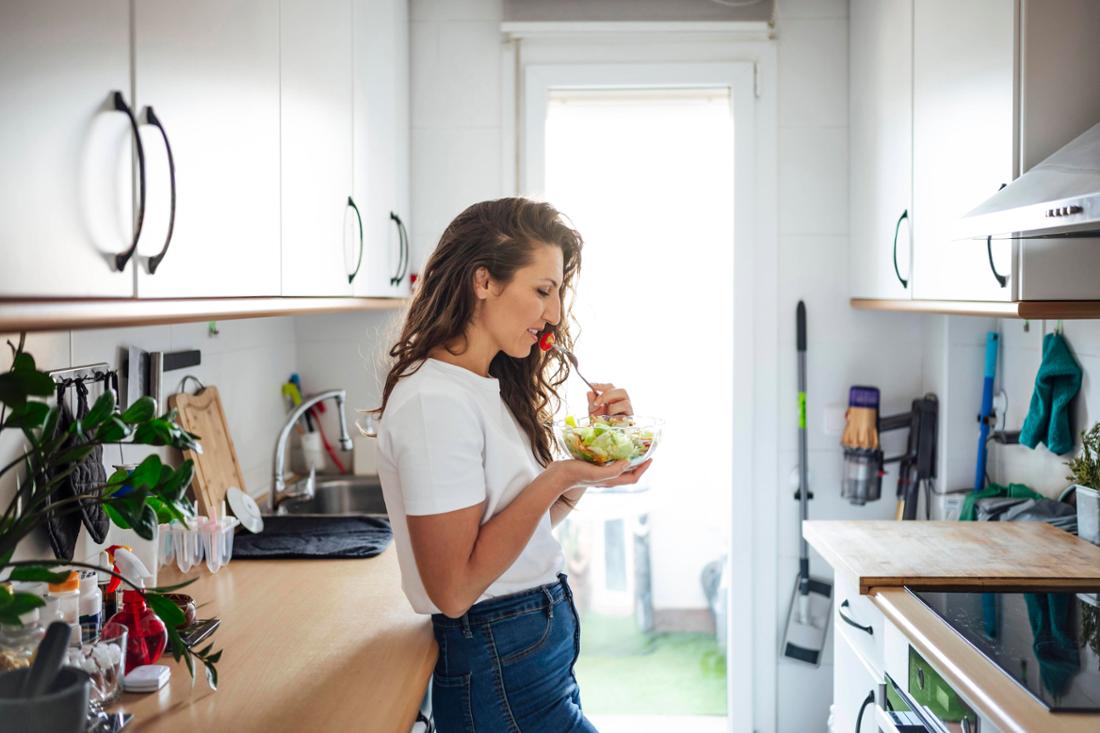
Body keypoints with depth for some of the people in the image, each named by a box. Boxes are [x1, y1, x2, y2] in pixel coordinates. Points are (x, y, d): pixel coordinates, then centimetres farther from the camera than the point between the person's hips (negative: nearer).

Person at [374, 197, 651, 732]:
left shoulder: (489, 387, 8)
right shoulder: (435, 401, -21)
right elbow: (453, 587, -22)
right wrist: (558, 477, -24)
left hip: (540, 644, 9)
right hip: (500, 670, -9)